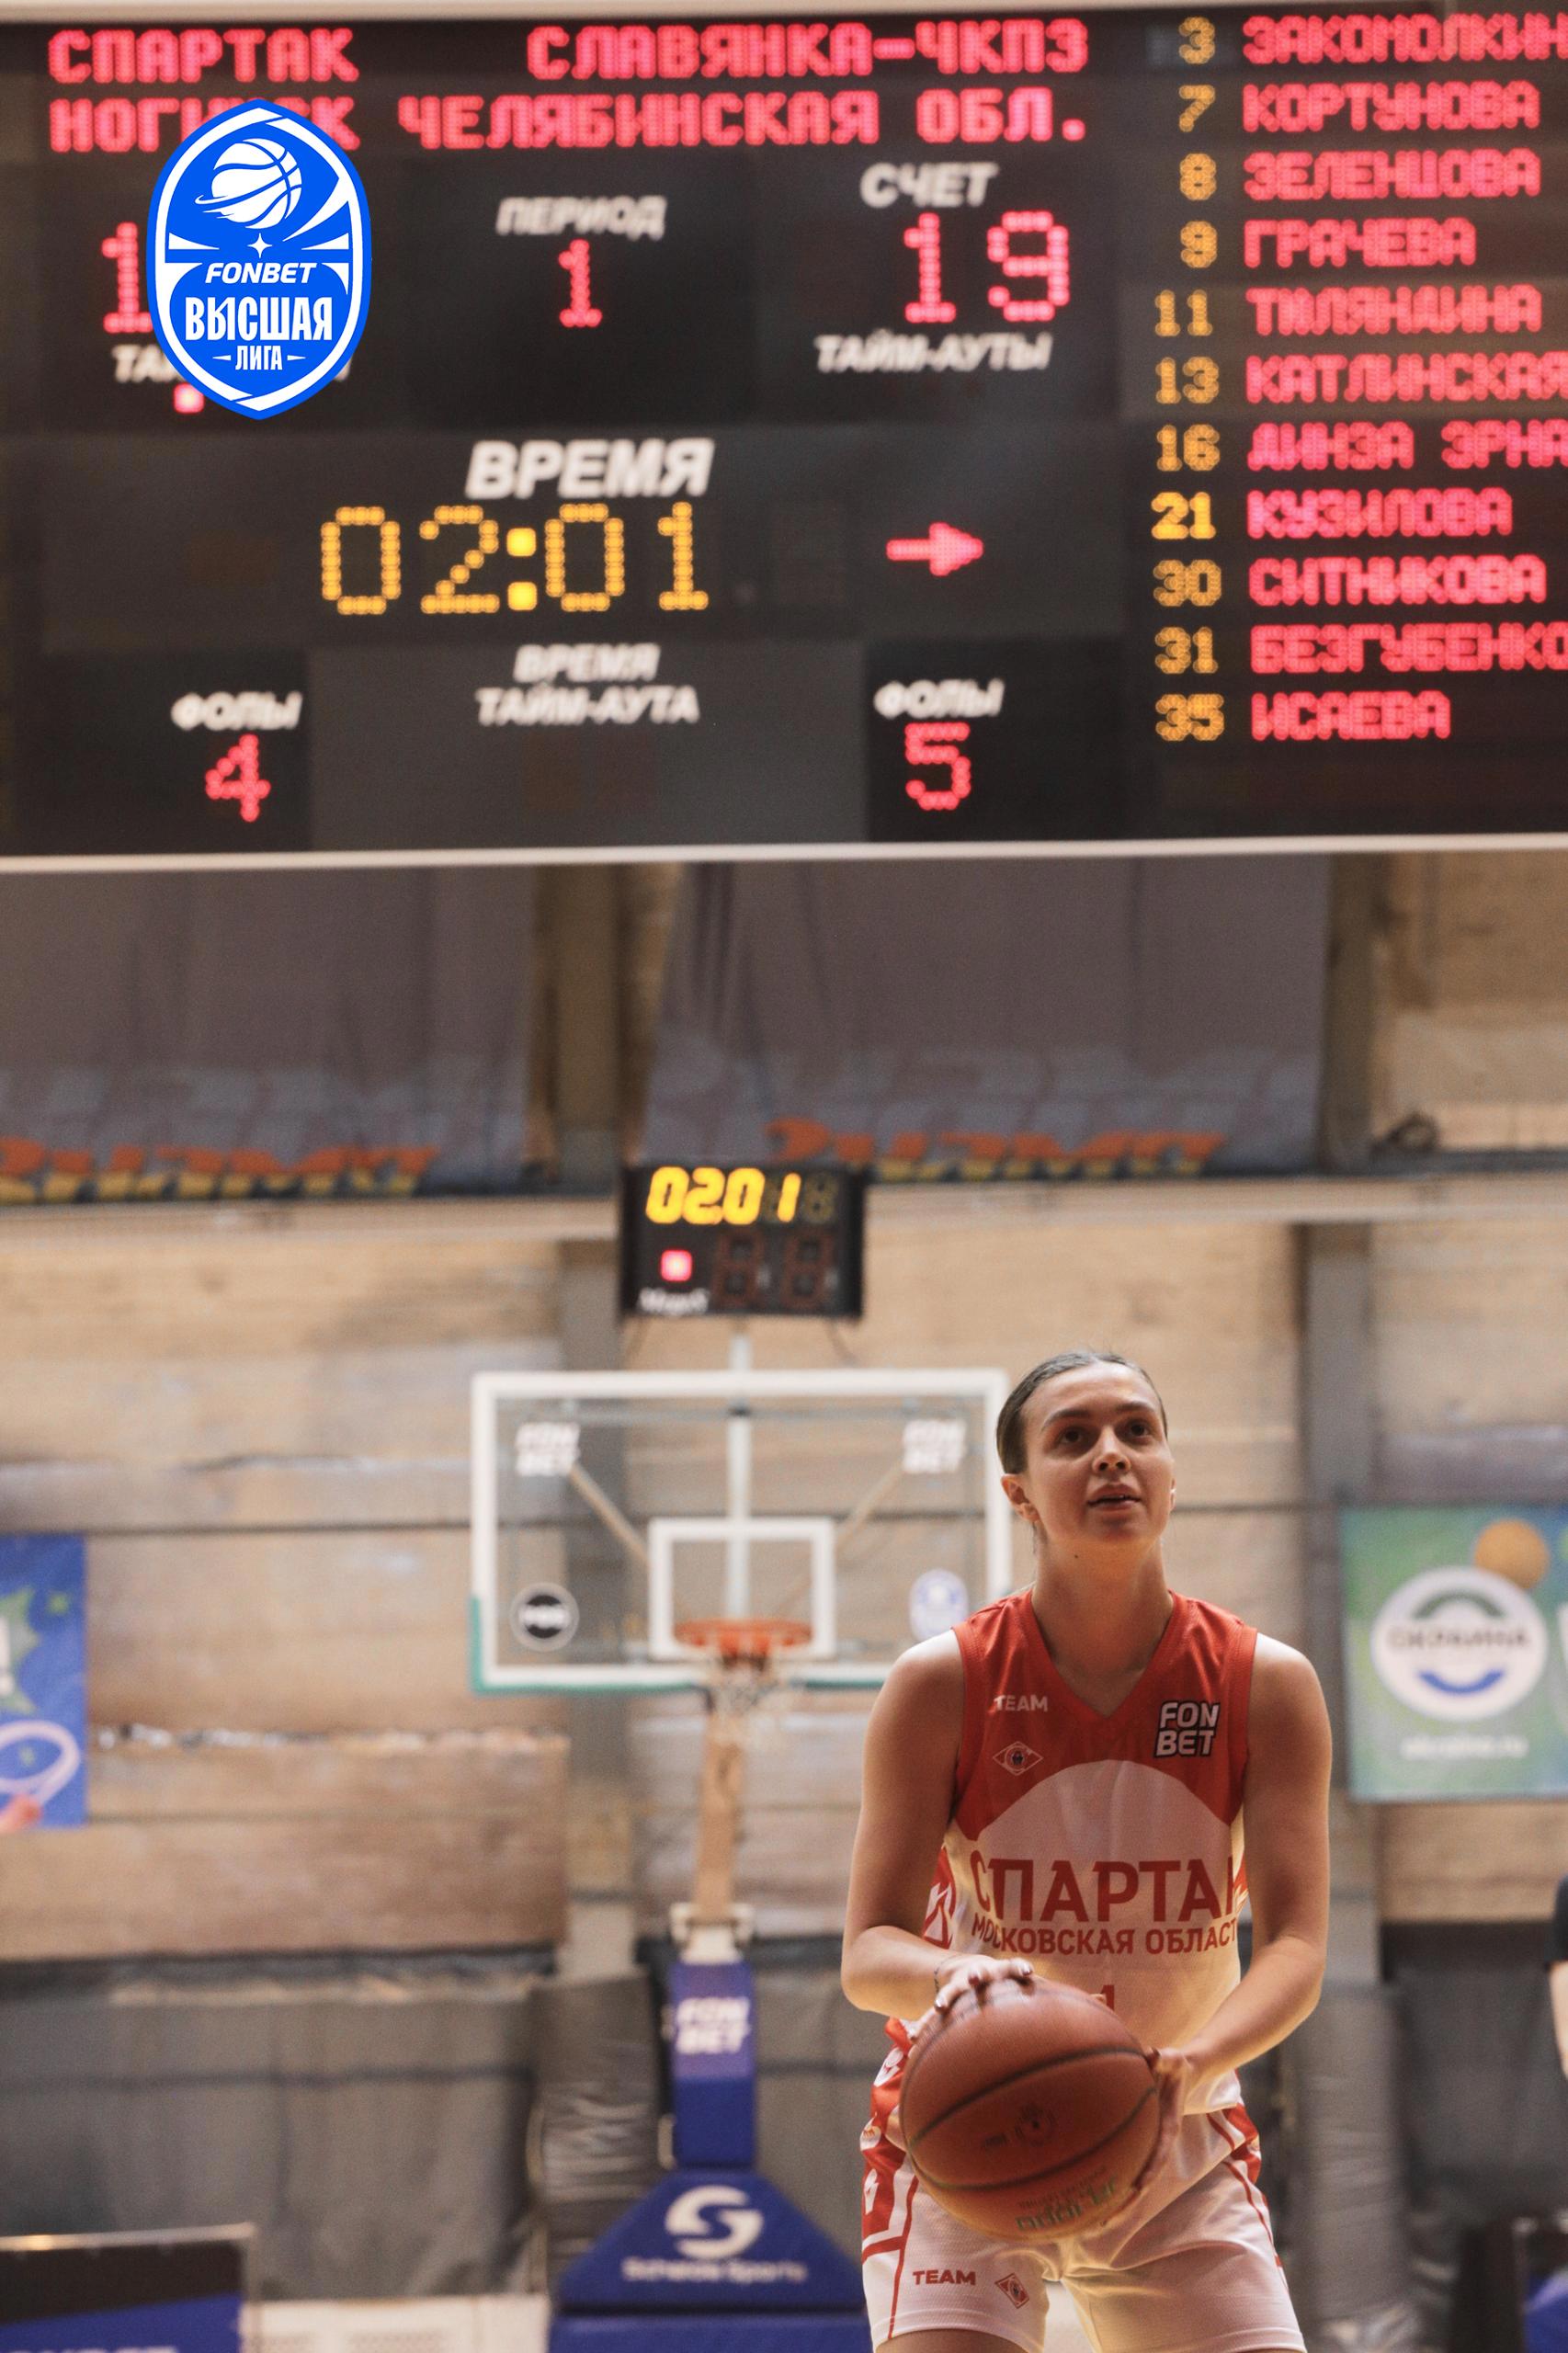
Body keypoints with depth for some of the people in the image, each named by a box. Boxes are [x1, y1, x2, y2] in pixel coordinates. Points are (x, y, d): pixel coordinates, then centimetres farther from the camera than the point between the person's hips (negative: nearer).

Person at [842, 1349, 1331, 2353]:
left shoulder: (1266, 1685, -7)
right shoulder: (942, 1685, -11)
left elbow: (1296, 1944, -14)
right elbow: (868, 1950, -13)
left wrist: (1192, 2062, -35)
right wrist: (951, 1975, -37)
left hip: (1179, 2149, 2)